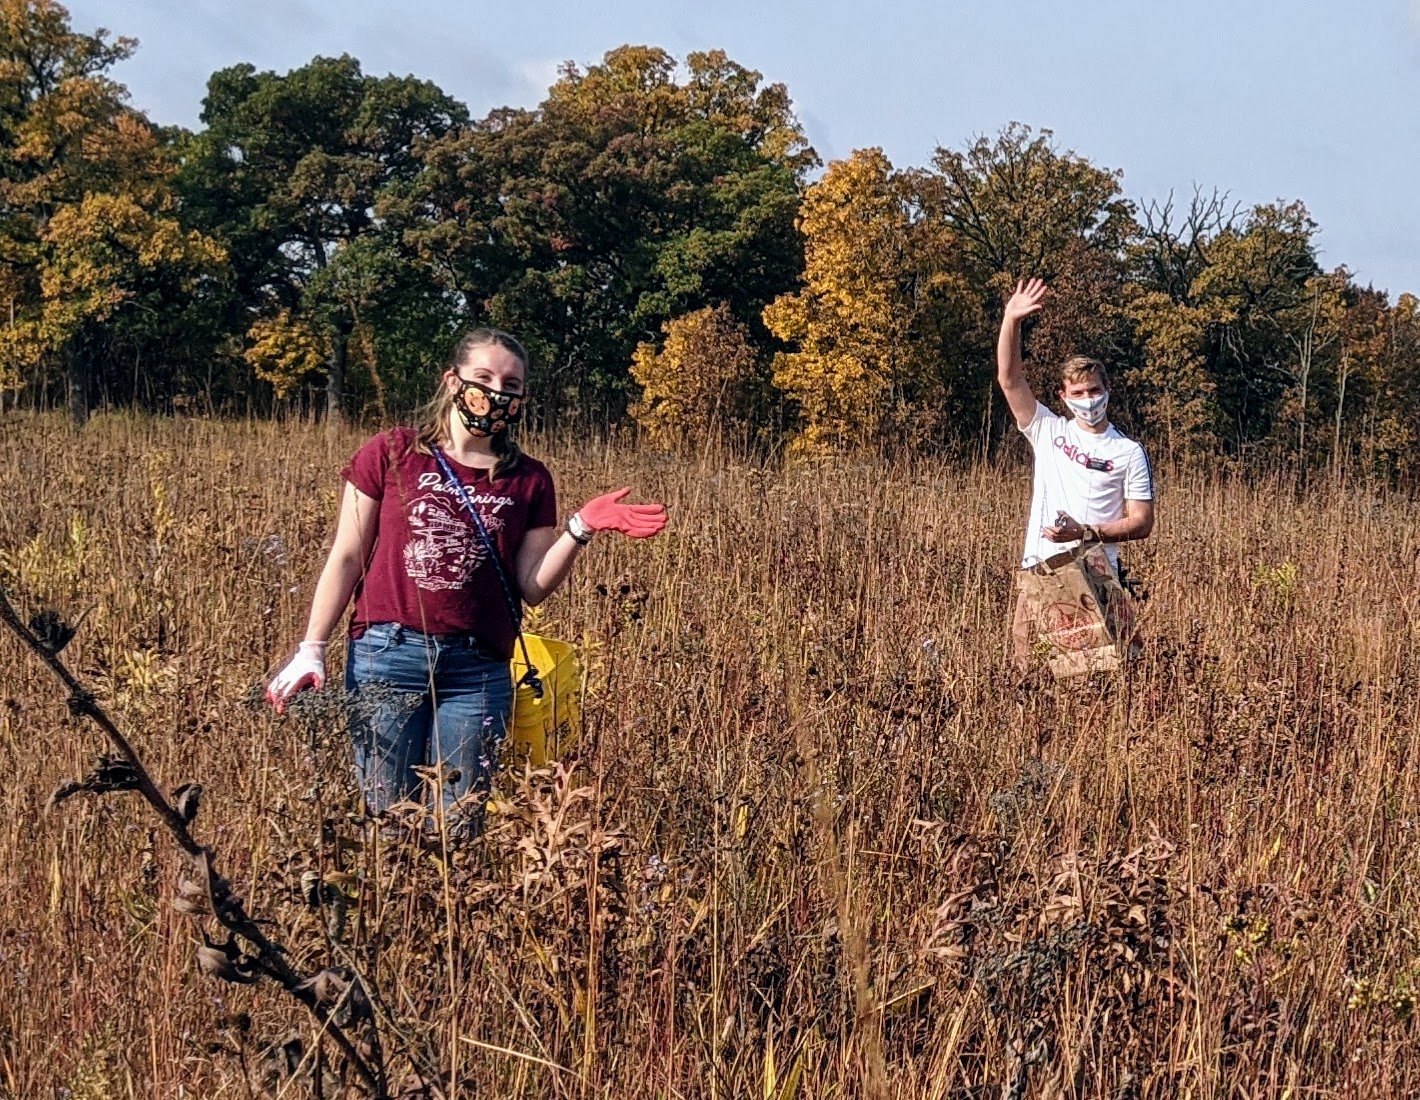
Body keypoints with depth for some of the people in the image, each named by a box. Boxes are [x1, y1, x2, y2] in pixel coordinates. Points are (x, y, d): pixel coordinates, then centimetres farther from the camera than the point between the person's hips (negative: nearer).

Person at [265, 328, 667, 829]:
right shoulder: (390, 454, 4)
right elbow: (346, 558, 5)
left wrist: (581, 528, -11)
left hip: (477, 670, 1)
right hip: (387, 656, -1)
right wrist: (312, 650, -1)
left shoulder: (529, 481, 9)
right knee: (384, 817, 0)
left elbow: (534, 586, 4)